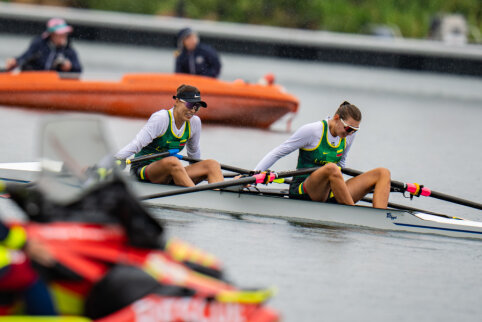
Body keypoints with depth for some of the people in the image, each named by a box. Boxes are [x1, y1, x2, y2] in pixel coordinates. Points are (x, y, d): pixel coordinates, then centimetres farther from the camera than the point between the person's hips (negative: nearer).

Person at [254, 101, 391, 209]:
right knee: (331, 168, -40)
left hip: (329, 194, 7)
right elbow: (277, 153, -5)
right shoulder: (312, 131, -10)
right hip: (303, 191, -7)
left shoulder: (348, 136, 7)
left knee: (383, 173, -9)